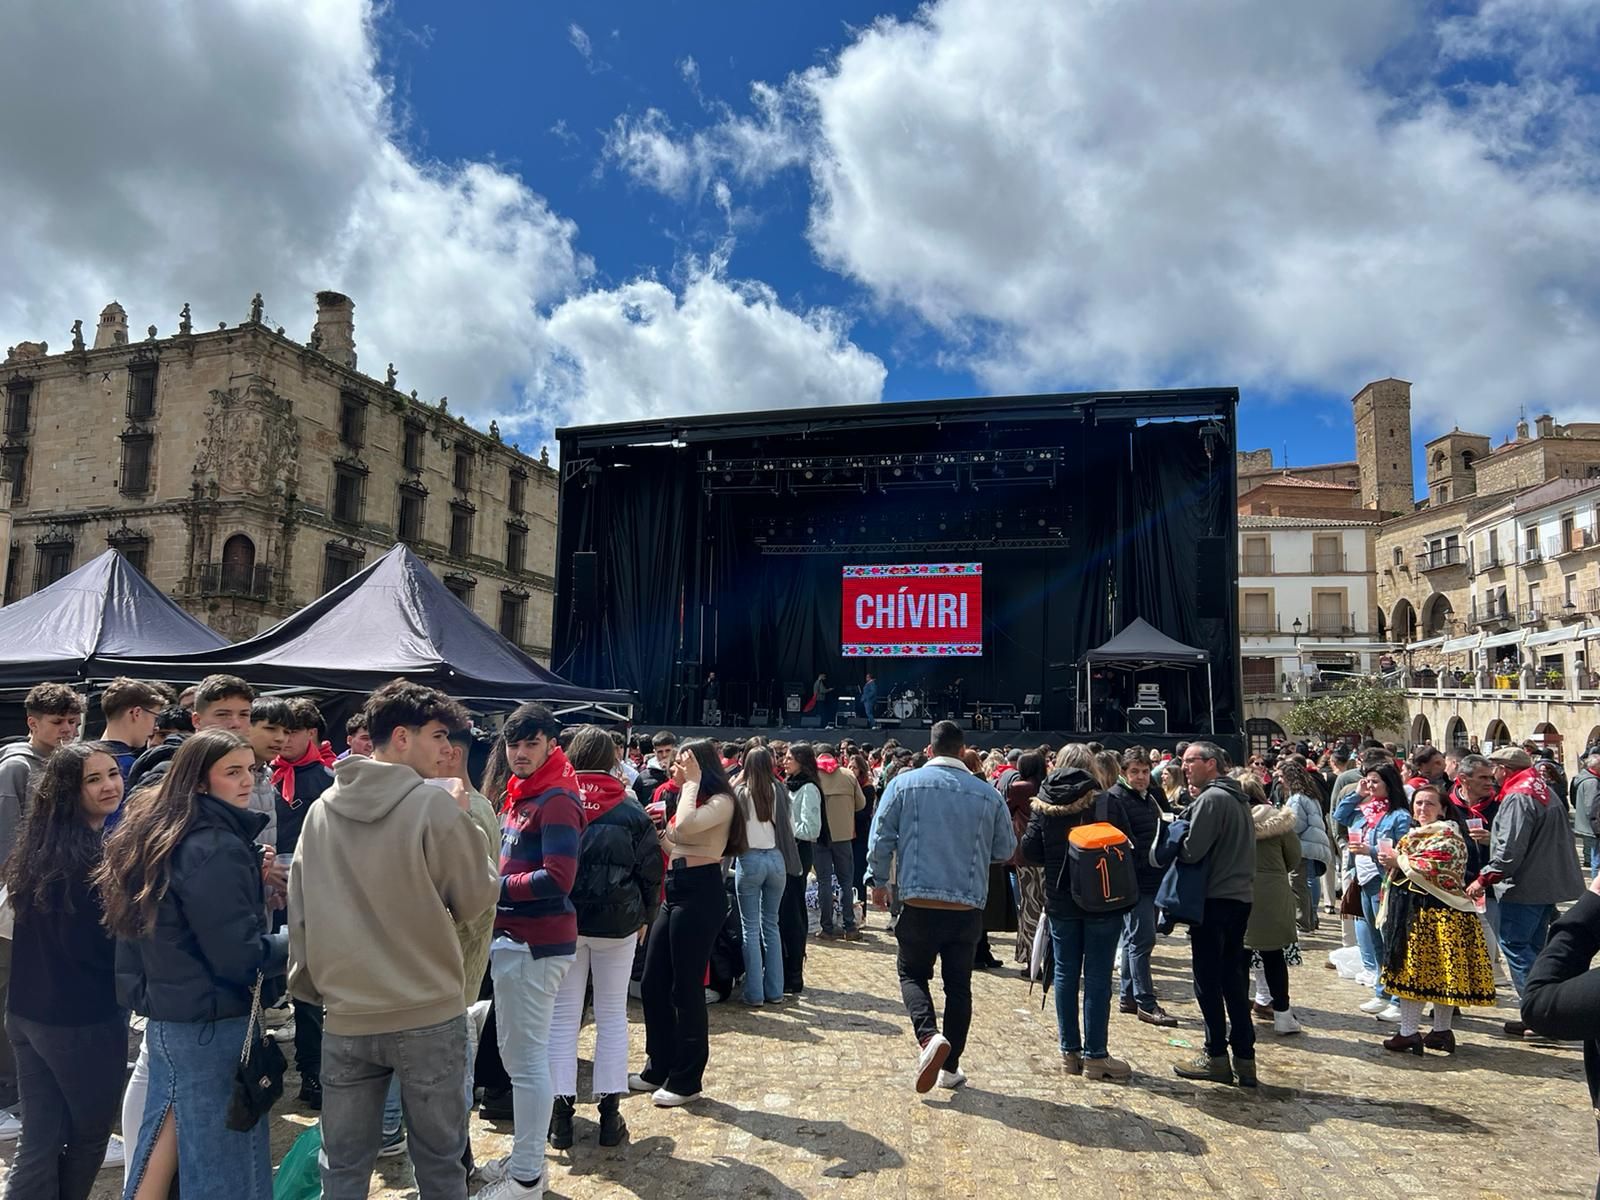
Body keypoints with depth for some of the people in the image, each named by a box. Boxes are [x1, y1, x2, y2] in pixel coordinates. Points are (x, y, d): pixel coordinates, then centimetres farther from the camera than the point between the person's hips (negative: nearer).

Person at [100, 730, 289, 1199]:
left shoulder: (161, 833, 6)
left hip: (168, 1012, 9)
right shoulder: (218, 847, -23)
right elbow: (239, 957, -22)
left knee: (173, 1134, 22)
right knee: (225, 1161, 4)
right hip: (211, 1023, -9)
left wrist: (250, 878, 11)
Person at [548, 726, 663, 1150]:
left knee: (563, 1016, 10)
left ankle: (561, 1114, 13)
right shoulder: (630, 808, -5)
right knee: (612, 1015, 11)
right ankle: (609, 1113, 15)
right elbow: (650, 868, 0)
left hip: (563, 921, 0)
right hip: (617, 923, 0)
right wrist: (644, 916, 14)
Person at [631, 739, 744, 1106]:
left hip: (700, 895, -10)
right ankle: (659, 1068, 28)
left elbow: (685, 827, -30)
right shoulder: (687, 799, 18)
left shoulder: (721, 801, -11)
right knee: (652, 985, 13)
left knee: (686, 989, -1)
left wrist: (692, 782, -18)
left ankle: (686, 1079, 13)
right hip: (675, 893, 10)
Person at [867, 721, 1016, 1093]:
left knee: (912, 973, 16)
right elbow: (1005, 850, 9)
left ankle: (929, 1036, -8)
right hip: (968, 908, 2)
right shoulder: (988, 794, -1)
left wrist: (879, 881, 9)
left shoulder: (904, 783, -5)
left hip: (919, 905, -1)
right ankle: (950, 1067, 20)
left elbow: (881, 837, -4)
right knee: (958, 985, 16)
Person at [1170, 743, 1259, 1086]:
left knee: (1208, 980, 2)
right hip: (1240, 896, 9)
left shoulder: (1211, 798, -16)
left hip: (1214, 899, -9)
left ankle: (1216, 1057, 10)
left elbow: (1191, 851, -21)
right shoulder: (1238, 797, 14)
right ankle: (1244, 1058, 17)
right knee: (1233, 978, 13)